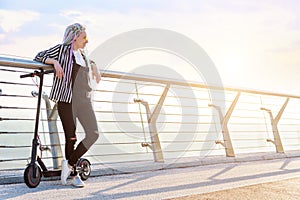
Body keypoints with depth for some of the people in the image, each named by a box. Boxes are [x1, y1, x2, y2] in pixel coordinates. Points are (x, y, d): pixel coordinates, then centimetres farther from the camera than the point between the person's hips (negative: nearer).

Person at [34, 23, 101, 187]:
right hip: (66, 100, -6)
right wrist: (55, 62, -15)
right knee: (71, 138, -2)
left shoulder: (83, 54, 18)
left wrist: (94, 66, 22)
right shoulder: (62, 49, 2)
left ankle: (70, 163, 7)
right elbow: (39, 57, 1)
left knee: (93, 134, -7)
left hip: (84, 100, 6)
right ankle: (74, 174, 12)